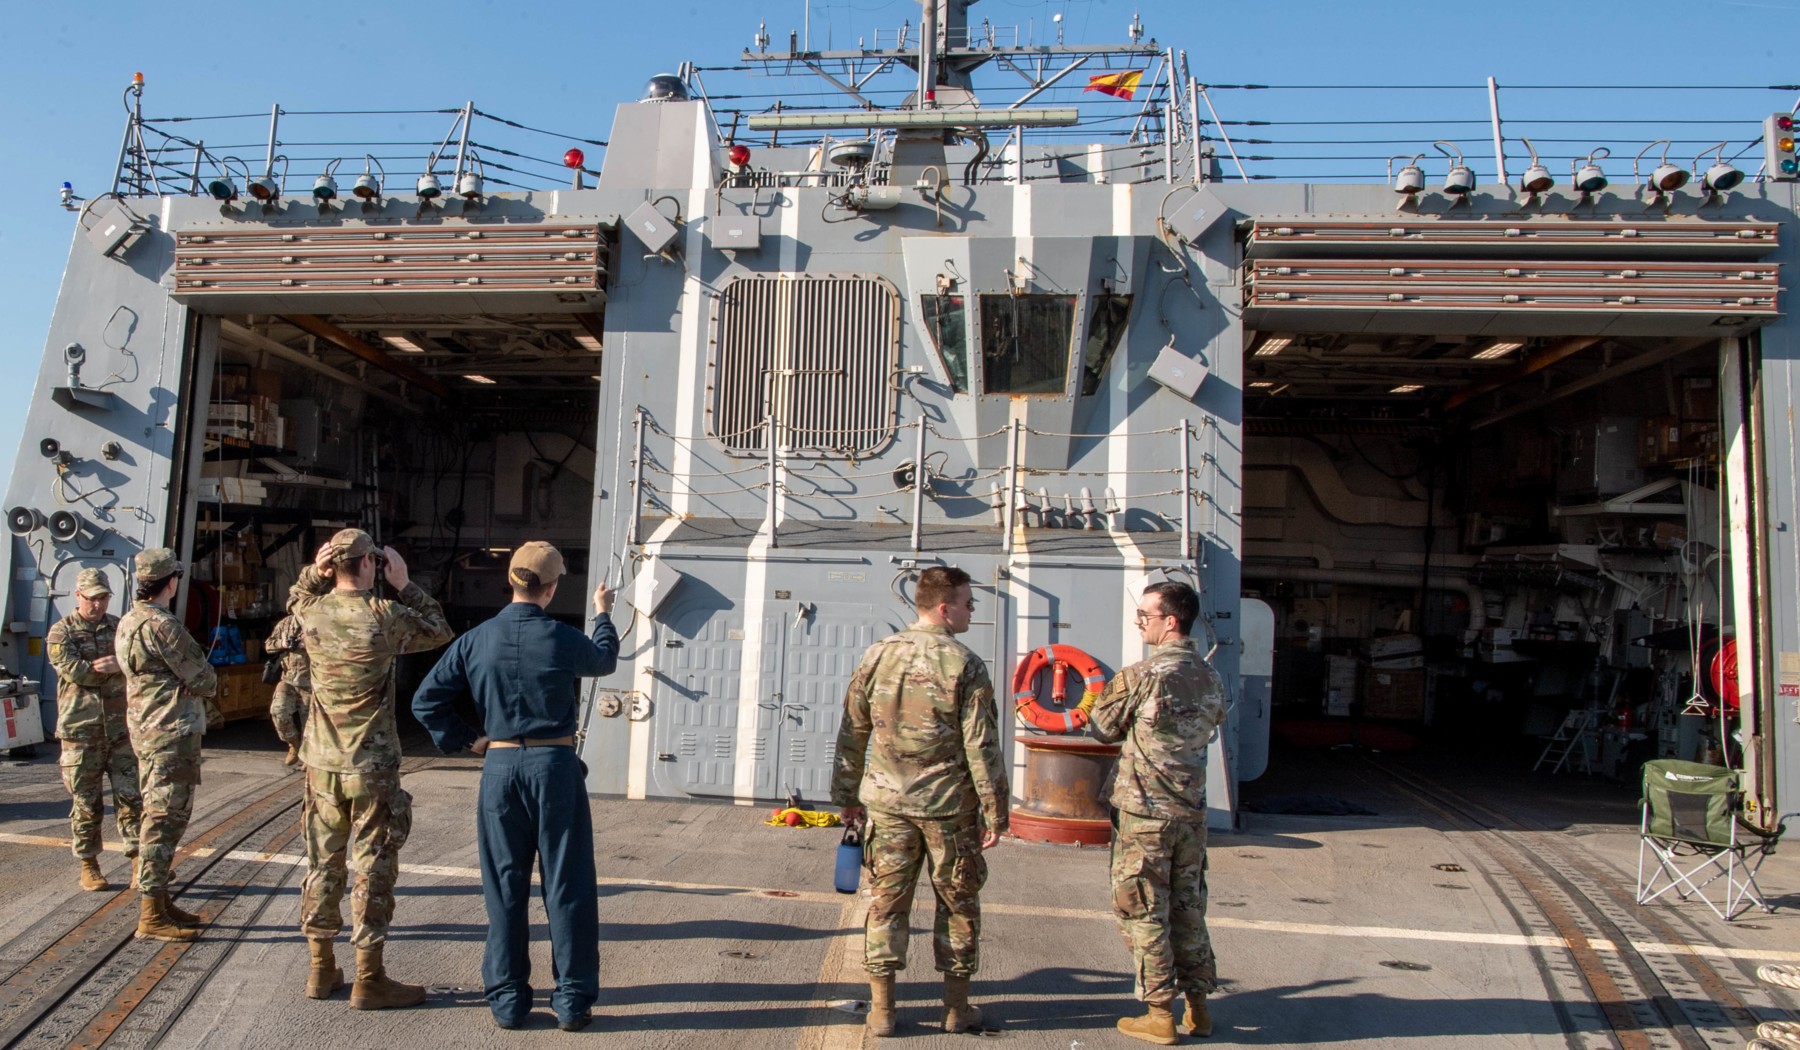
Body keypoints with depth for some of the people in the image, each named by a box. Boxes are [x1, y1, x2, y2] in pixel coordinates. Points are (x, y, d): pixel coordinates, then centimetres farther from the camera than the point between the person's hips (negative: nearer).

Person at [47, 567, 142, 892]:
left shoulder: (120, 628, 10)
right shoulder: (61, 632, 0)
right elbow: (74, 671, -15)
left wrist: (118, 663, -21)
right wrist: (115, 667, -9)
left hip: (121, 728, 2)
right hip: (81, 731, -2)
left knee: (131, 795, 1)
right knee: (86, 802, 6)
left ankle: (138, 860, 6)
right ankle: (88, 865, 18)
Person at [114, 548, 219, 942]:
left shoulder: (129, 622, 13)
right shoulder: (160, 625, -19)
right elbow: (203, 679, -15)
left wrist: (205, 708, 22)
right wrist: (209, 685, 8)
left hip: (149, 731, 10)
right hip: (171, 733, -10)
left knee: (163, 818, 17)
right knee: (165, 819, -5)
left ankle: (158, 900, 27)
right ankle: (152, 916, -1)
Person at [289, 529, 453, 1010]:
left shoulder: (310, 614, -2)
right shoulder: (384, 616, -17)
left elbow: (298, 597, 23)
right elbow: (439, 630, -1)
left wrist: (314, 572, 3)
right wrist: (405, 584, 0)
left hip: (322, 764, 5)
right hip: (372, 767, -5)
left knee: (323, 862, 14)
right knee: (373, 868, 3)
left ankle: (321, 969, 25)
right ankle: (368, 979, 9)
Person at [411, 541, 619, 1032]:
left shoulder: (476, 640, -2)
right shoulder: (563, 640, -8)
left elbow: (426, 701, 1)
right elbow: (604, 660, 15)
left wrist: (465, 740, 11)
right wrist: (603, 614, 32)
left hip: (500, 766, 3)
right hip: (555, 765, -2)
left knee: (504, 886, 12)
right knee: (566, 885, 6)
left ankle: (507, 999, 20)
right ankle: (572, 999, 13)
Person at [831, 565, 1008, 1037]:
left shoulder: (878, 656, 1)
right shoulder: (966, 665, -11)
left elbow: (852, 734, 7)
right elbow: (981, 747, -12)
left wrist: (847, 795, 16)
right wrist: (995, 813, -4)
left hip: (887, 803, 3)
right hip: (949, 806, -3)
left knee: (886, 902, 11)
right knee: (958, 906, 13)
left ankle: (881, 1008, 16)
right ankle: (957, 1008, 23)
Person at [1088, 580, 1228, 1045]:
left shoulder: (1141, 675, -17)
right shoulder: (1210, 676, 3)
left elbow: (1101, 729, -5)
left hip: (1143, 811, -6)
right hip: (1192, 811, 6)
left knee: (1143, 913, 5)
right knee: (1188, 908, 17)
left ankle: (1160, 1015, 11)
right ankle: (1198, 1006, 25)